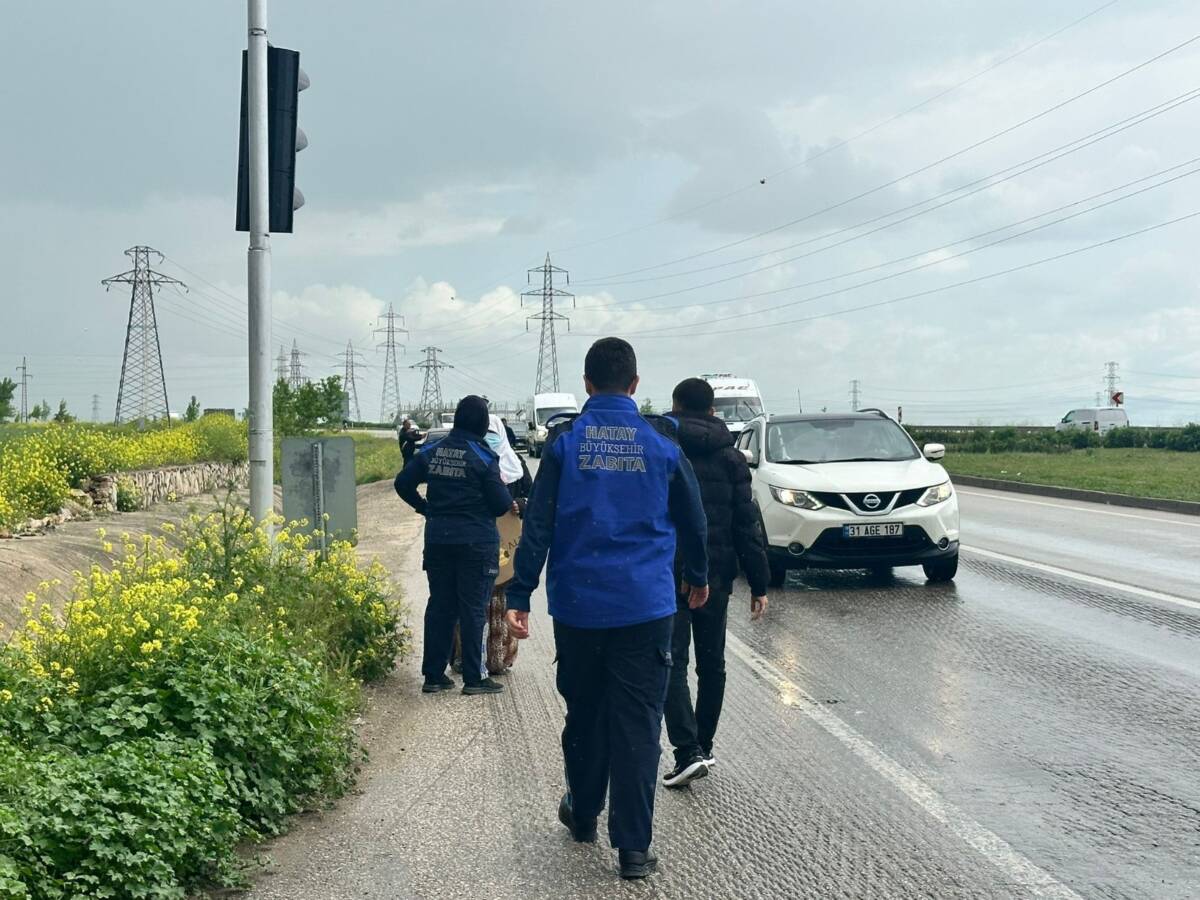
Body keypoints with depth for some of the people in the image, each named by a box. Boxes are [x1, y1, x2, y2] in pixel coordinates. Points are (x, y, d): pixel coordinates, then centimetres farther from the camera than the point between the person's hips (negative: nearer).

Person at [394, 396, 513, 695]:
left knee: (439, 606, 11)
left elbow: (403, 483, 8)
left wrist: (424, 507, 17)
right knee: (473, 608, 1)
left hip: (438, 538, 5)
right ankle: (473, 679, 4)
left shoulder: (431, 452, 3)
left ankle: (433, 675, 14)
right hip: (477, 541, -5)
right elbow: (502, 503, -11)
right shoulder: (483, 457, -12)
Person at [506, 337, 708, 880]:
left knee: (584, 714, 17)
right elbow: (691, 519, 10)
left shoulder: (565, 440, -2)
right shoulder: (662, 441, 0)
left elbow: (538, 524, -6)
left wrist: (519, 595, -3)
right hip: (645, 606, -1)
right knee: (637, 724, 1)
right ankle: (633, 846, -1)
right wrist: (698, 577, 26)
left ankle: (583, 816, 35)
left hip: (578, 605, 1)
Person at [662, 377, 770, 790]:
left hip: (667, 575, -3)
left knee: (671, 663, -2)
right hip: (716, 576, 3)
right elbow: (747, 526, 1)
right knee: (711, 663, 14)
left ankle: (689, 751, -14)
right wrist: (759, 584, 4)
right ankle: (704, 747, 23)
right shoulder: (731, 458, 4)